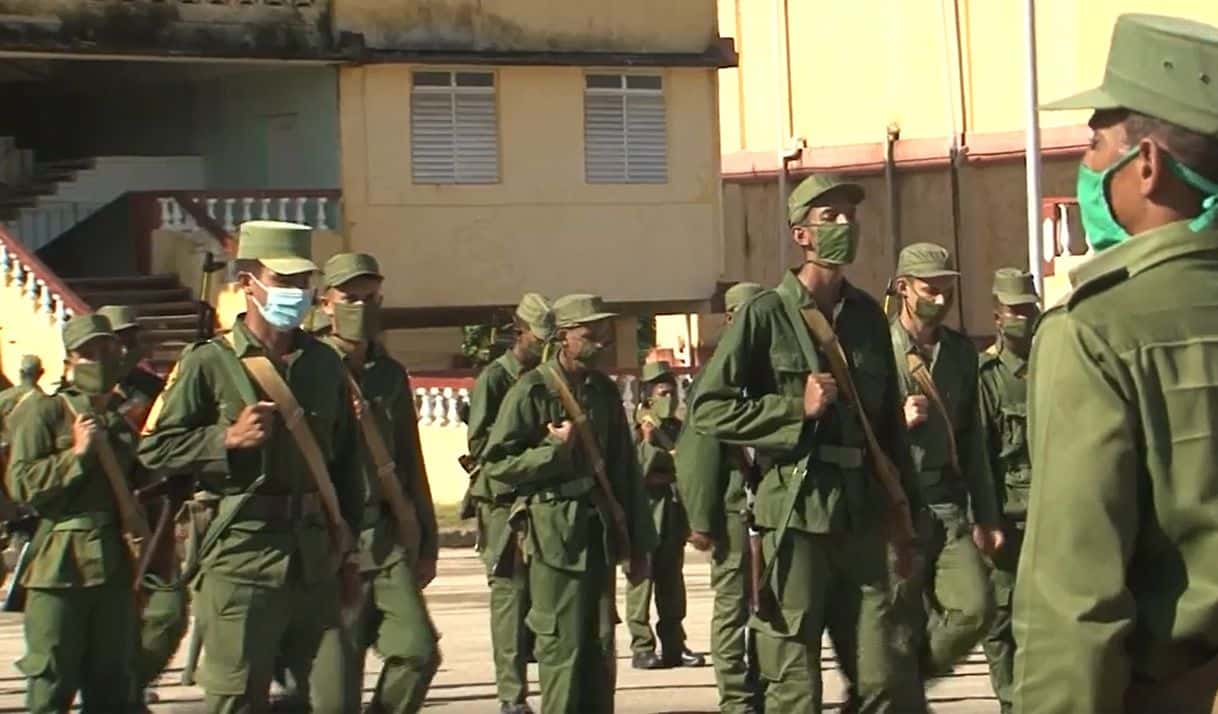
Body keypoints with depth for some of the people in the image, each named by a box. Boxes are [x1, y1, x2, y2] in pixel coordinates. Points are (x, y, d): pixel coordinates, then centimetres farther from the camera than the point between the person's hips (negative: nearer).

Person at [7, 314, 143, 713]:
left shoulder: (123, 422, 16)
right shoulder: (44, 412, -3)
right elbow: (21, 484, -11)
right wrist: (77, 454, -16)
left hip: (114, 565, 6)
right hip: (60, 564, -6)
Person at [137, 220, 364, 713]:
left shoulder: (325, 364, 13)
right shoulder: (210, 363, -2)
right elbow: (155, 448, -3)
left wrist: (346, 544, 16)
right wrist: (229, 439, -15)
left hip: (316, 556, 5)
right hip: (242, 555, -5)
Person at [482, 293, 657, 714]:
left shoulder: (604, 392, 13)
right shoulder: (532, 391, -5)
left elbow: (626, 470, 16)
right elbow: (496, 465, -7)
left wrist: (638, 543, 14)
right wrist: (556, 451, -15)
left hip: (600, 532, 6)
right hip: (553, 533, -6)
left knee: (600, 648, 7)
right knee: (563, 647, -6)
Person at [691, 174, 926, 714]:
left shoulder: (869, 316, 13)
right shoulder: (766, 315, -3)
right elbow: (708, 409, -6)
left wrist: (902, 512, 19)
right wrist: (796, 409, -12)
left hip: (862, 518, 5)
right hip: (794, 514, -5)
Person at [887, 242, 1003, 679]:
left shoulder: (961, 352, 13)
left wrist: (985, 516, 16)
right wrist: (897, 423, -20)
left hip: (950, 511, 4)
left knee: (974, 608, -11)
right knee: (904, 628, -2)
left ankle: (913, 676, 12)